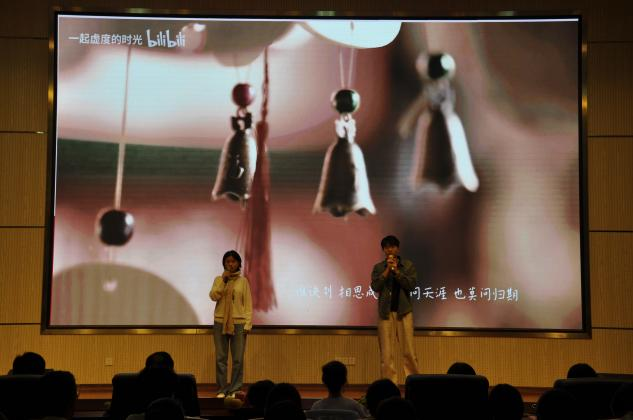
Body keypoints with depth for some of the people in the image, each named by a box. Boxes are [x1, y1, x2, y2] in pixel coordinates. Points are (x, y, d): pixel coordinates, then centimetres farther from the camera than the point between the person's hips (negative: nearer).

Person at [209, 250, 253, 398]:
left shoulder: (243, 281, 4)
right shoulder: (219, 279, 8)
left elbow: (248, 304, 2)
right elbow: (213, 296, -8)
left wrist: (248, 324, -5)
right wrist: (223, 281, -12)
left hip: (238, 323, -1)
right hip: (220, 323, 1)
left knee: (238, 359, -3)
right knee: (220, 358, 1)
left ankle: (235, 389, 5)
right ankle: (222, 389, 8)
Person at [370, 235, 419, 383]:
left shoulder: (408, 265, 5)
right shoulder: (378, 267, 7)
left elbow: (411, 285, -7)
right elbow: (375, 287, -5)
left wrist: (396, 270, -12)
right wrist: (387, 270, -10)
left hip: (404, 311, -1)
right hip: (385, 311, 1)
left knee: (409, 351, -3)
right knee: (386, 353, 0)